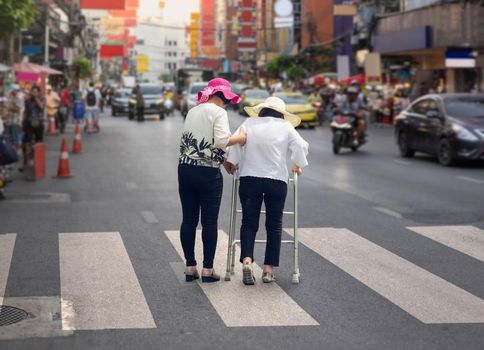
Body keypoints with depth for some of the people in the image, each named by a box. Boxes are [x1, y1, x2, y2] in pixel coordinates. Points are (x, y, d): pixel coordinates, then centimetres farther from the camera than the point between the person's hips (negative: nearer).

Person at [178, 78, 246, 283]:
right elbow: (221, 141, -21)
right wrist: (239, 138, -3)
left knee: (188, 220, 9)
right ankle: (208, 269, 5)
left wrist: (224, 160, 21)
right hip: (208, 173, -6)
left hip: (185, 169, 6)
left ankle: (190, 267, 14)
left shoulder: (192, 112, 14)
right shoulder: (218, 112, -8)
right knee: (209, 221, 2)